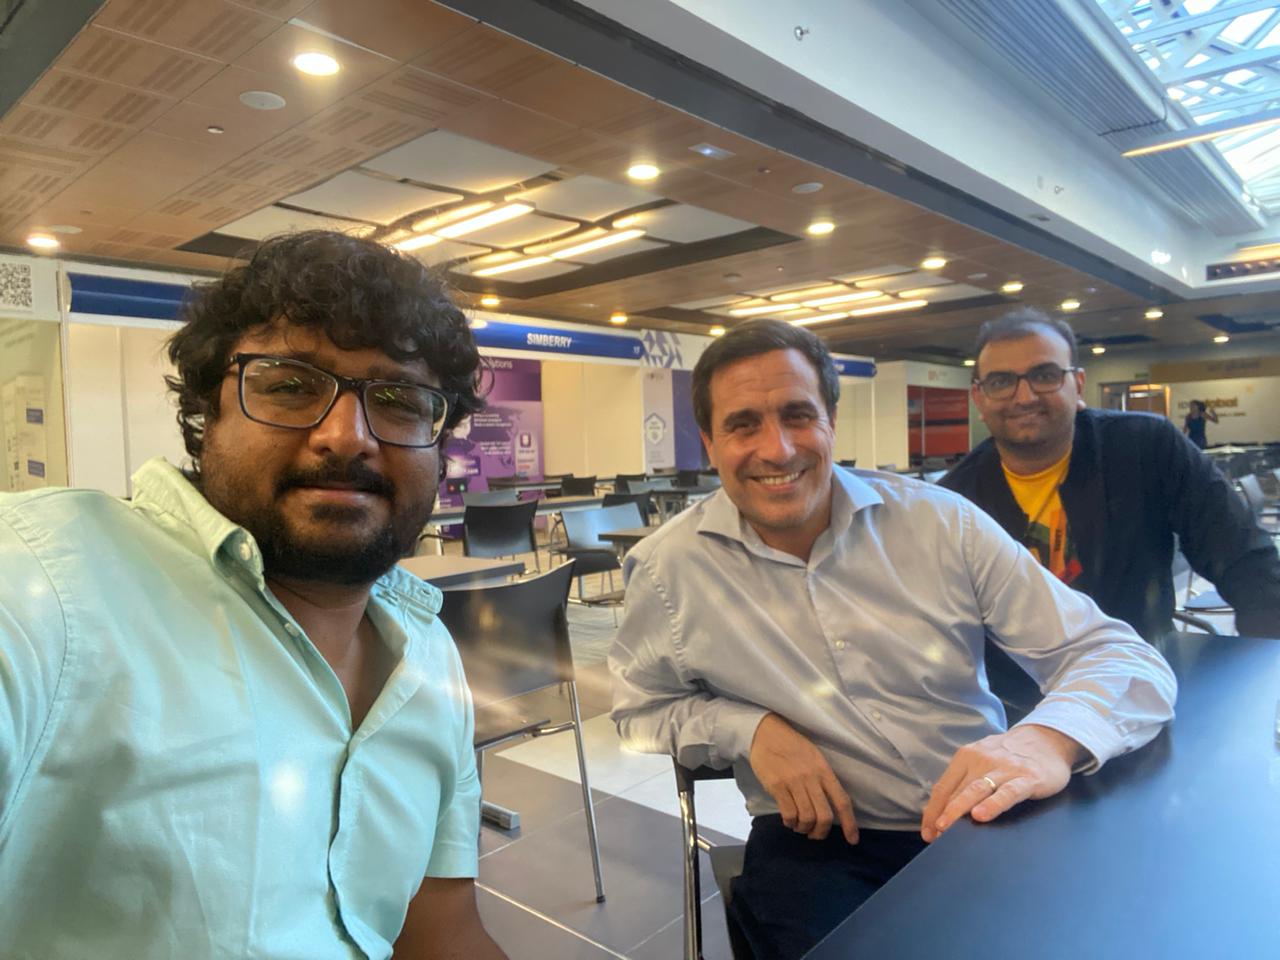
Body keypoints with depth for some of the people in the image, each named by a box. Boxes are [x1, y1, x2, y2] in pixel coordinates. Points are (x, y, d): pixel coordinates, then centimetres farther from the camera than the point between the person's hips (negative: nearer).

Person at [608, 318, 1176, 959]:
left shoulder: (940, 522, -7)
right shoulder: (670, 568, -6)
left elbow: (1123, 657, -6)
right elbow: (641, 709, 8)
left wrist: (1050, 738, -28)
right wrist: (751, 729, -12)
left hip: (985, 816, 2)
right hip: (818, 842, -1)